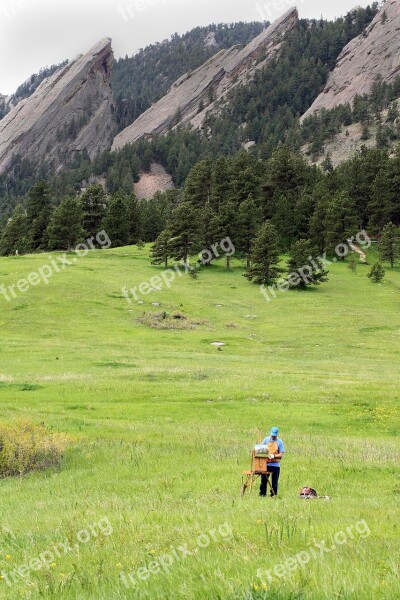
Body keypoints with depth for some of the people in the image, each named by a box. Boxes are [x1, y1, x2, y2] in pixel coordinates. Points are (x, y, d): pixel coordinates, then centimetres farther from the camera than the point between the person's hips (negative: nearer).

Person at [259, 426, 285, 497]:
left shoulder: (279, 442, -2)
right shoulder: (266, 439, 4)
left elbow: (281, 454, -5)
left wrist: (273, 456, -21)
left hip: (275, 464, -2)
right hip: (266, 463, 2)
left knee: (274, 481, 4)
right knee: (263, 479, 4)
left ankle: (274, 495, 12)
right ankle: (262, 493, 14)